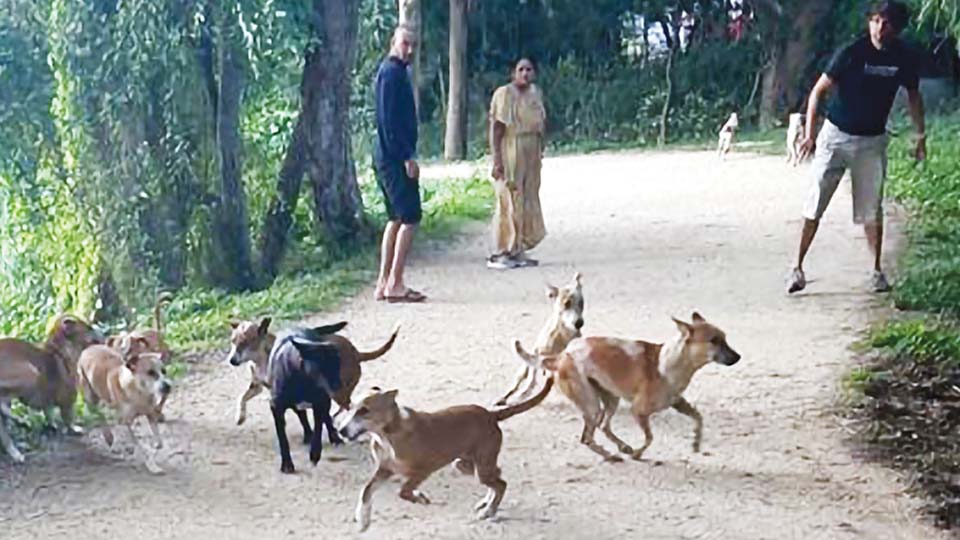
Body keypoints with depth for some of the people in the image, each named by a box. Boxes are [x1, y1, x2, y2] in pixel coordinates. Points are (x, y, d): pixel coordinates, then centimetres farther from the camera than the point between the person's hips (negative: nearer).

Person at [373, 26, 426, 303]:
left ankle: (384, 283, 14)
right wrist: (407, 156, -20)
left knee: (396, 219, 13)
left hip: (388, 157, 10)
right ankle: (395, 285, -8)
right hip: (395, 157, -10)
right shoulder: (392, 71, -13)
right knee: (410, 218, -9)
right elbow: (390, 119, -19)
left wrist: (406, 154, 17)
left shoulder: (395, 71, 18)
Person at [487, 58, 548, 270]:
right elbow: (496, 128, -15)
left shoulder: (535, 93, 11)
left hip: (531, 156, 8)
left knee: (528, 204, 10)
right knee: (509, 204, -7)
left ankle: (517, 251, 19)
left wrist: (540, 152, 13)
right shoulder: (504, 94, -11)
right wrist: (496, 159, -21)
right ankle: (500, 254, 0)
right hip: (511, 155, -8)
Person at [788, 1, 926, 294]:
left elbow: (913, 96, 13)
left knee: (871, 210, 5)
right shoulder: (851, 53, -15)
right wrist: (810, 134, -19)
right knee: (815, 205, -2)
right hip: (836, 135, -2)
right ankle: (798, 267, 4)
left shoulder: (904, 59, -5)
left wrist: (920, 135, 7)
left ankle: (877, 271, 16)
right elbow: (818, 91, -11)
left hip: (872, 142, 2)